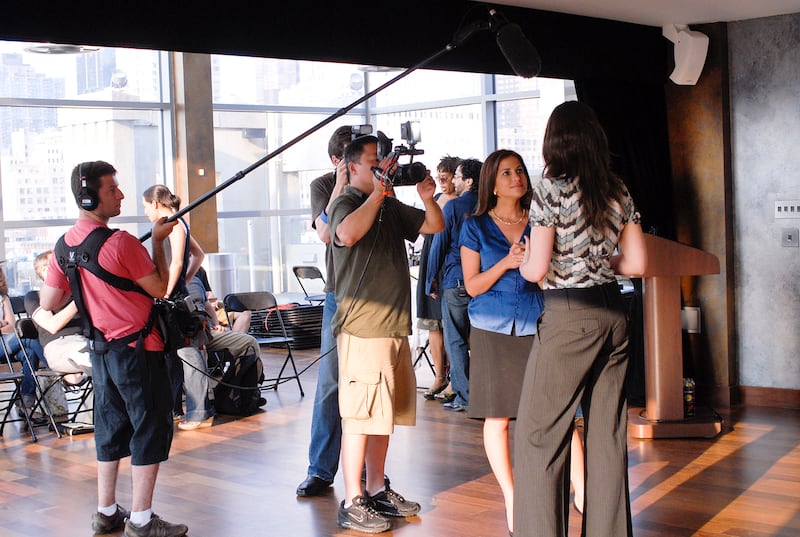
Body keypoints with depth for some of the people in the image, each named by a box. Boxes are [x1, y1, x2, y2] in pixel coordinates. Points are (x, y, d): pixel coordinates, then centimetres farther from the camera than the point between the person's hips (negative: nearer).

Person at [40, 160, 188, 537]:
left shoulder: (65, 244, 3)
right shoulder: (120, 243, -20)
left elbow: (48, 304, 7)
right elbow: (160, 288, -11)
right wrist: (158, 241, -3)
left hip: (101, 349, 8)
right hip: (138, 349, -8)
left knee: (111, 427, 16)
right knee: (151, 429, 0)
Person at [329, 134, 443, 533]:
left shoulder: (392, 208, 16)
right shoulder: (345, 203, -6)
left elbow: (435, 226, 20)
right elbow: (347, 233, -28)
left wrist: (428, 198, 1)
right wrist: (378, 191, -20)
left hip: (395, 326, 8)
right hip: (362, 328, -8)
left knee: (385, 412, 15)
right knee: (359, 415, -6)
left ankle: (377, 489, 26)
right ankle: (352, 503, 1)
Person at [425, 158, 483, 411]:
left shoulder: (453, 206, -7)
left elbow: (439, 244, -6)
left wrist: (431, 280, 1)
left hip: (456, 280, -5)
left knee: (455, 340, 1)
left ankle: (464, 397, 1)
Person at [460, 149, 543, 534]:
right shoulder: (475, 227, 5)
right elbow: (472, 285, 2)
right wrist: (506, 263, -14)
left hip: (536, 328, 1)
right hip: (493, 331, 0)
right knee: (496, 417, 3)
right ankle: (511, 499, 15)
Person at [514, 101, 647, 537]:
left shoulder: (551, 189, -8)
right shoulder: (617, 191, 8)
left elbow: (536, 270, -11)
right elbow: (636, 263, 9)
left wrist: (522, 262, 10)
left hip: (568, 316, -6)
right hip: (613, 313, 7)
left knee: (538, 433, 2)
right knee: (607, 433, 12)